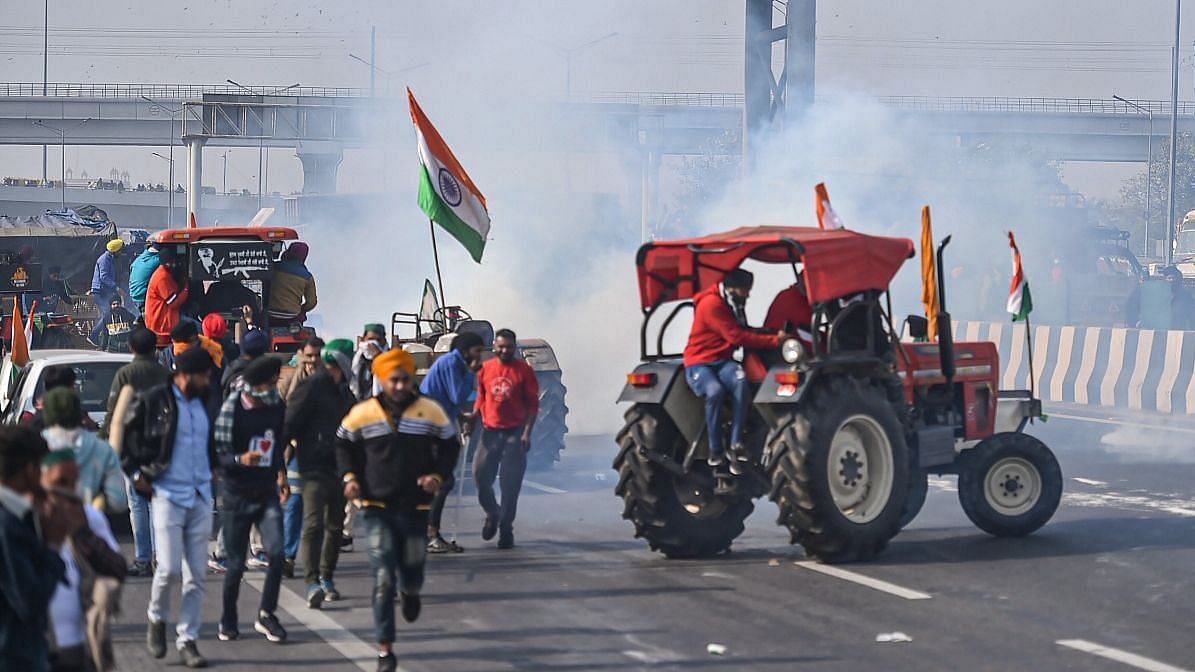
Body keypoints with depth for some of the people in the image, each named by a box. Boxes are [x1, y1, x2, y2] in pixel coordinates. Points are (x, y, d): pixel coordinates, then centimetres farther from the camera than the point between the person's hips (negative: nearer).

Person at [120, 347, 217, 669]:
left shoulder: (204, 404, 11)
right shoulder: (154, 402, -7)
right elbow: (121, 436, 0)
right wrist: (136, 474, -2)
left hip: (201, 497, 5)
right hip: (167, 494, -5)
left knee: (196, 575, 3)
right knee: (169, 567, -12)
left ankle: (188, 640, 9)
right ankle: (157, 619, 16)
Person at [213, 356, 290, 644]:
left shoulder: (277, 407, 3)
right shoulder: (231, 409, -14)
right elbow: (218, 455, -14)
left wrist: (281, 475, 13)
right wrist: (240, 460, -33)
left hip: (267, 494, 4)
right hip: (238, 497, -4)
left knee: (276, 553, -14)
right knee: (236, 564, 3)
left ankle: (266, 614, 2)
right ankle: (228, 621, 21)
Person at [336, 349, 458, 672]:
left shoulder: (431, 411, -3)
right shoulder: (362, 413, -3)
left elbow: (450, 446, 9)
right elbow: (343, 444, 12)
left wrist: (437, 476, -8)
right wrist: (349, 477, -2)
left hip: (415, 508, 1)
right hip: (377, 507, -1)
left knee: (412, 573, 9)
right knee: (383, 579, -8)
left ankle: (411, 594, 50)